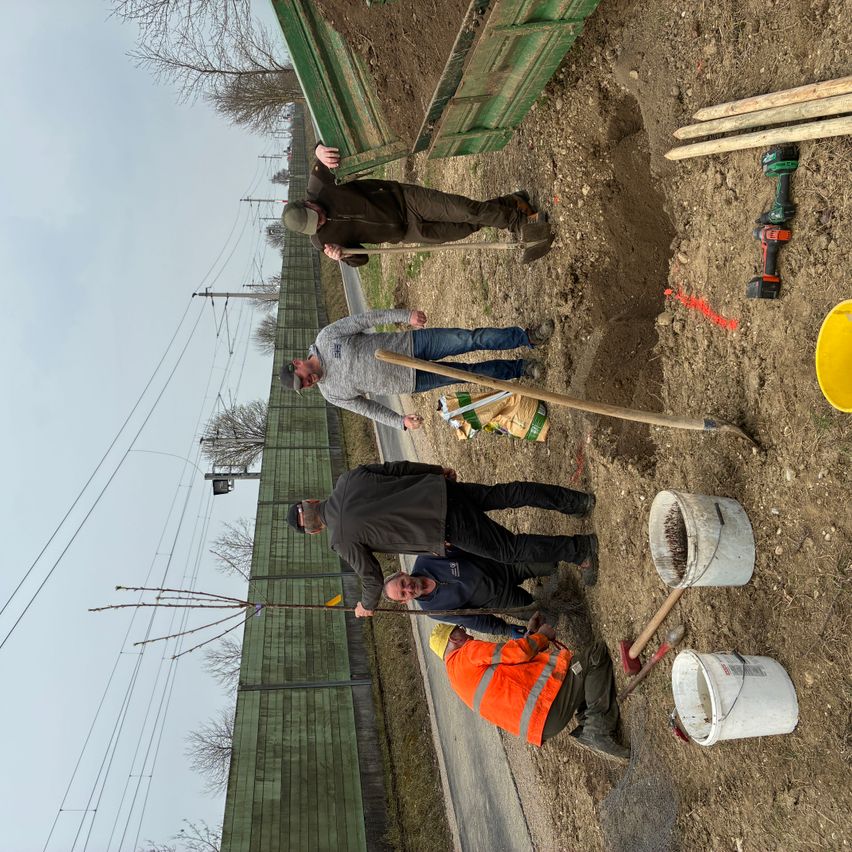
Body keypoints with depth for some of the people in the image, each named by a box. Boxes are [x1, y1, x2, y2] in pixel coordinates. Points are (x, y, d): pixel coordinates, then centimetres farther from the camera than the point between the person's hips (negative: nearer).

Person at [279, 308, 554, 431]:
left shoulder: (326, 337, -9)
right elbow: (369, 408, 2)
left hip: (412, 343, 0)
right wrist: (401, 421, -10)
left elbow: (368, 318, -7)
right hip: (414, 381, 0)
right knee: (473, 373, -3)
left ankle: (526, 337, 7)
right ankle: (520, 368, 18)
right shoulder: (333, 394, -3)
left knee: (472, 339, -11)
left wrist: (405, 315, -15)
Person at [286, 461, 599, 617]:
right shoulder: (347, 480, 10)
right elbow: (397, 468, 12)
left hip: (444, 528, -6)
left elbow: (371, 576, 4)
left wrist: (367, 605, 25)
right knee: (502, 494, 21)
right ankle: (578, 500, 19)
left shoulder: (342, 540, -4)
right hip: (442, 490, 6)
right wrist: (438, 470, 25)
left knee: (511, 549, 6)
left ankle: (580, 549, 3)